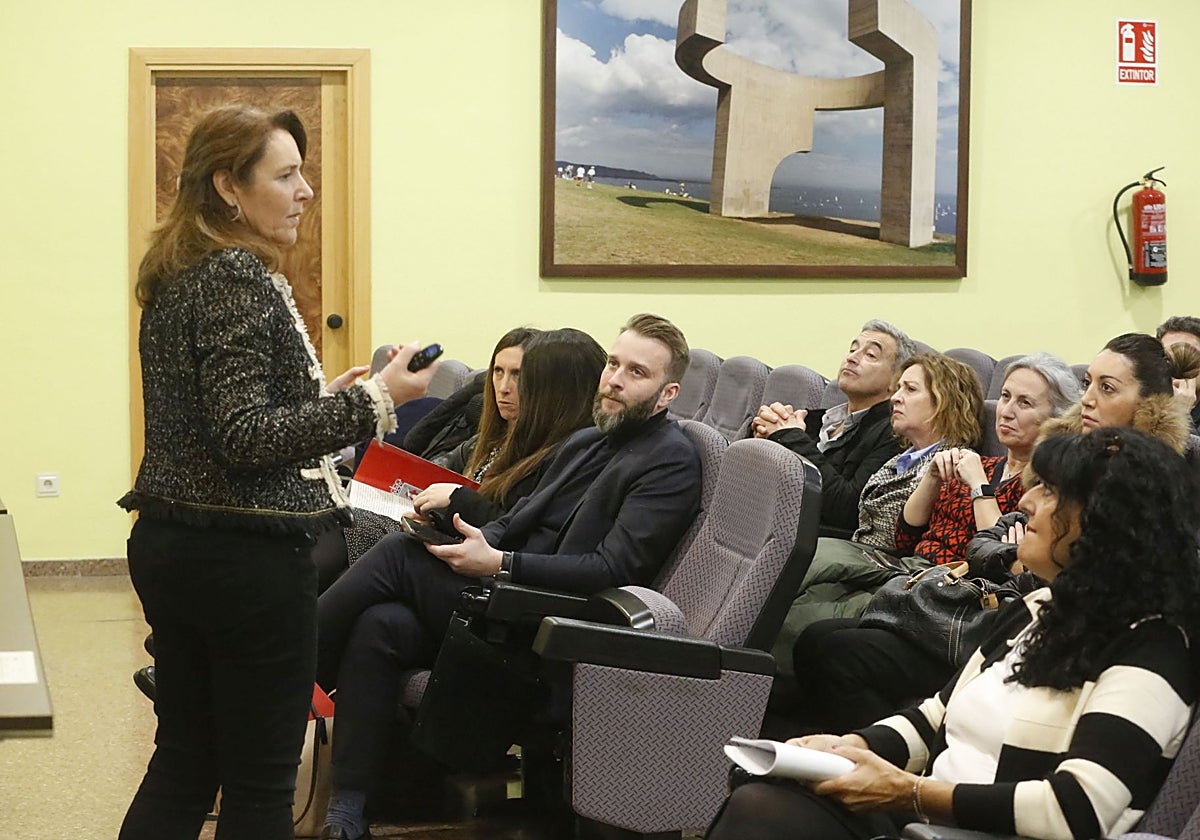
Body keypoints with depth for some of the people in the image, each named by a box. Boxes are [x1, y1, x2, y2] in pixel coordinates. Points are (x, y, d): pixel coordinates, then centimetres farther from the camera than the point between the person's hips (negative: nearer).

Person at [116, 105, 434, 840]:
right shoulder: (239, 278, -16)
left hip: (166, 543, 9)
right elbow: (244, 436, -22)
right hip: (245, 555, -9)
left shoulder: (175, 277, 12)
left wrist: (321, 395, 17)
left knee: (184, 759, 16)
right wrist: (372, 402, -18)